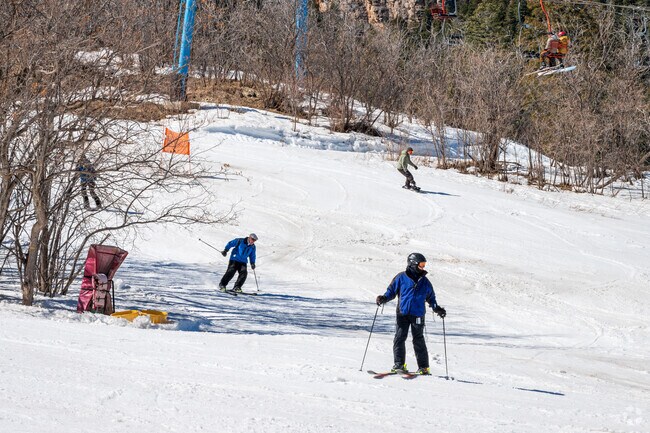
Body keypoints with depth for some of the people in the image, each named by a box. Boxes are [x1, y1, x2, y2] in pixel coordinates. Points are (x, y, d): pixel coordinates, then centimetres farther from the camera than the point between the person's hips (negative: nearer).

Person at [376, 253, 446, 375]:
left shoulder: (424, 281, 14)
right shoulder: (401, 278, 5)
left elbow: (430, 297, 21)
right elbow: (392, 291, 7)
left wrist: (437, 309, 9)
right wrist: (384, 298, -11)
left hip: (417, 315, 1)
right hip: (402, 313, -1)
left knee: (418, 340, -1)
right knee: (399, 338, -6)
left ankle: (423, 367, 4)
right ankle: (399, 364, 2)